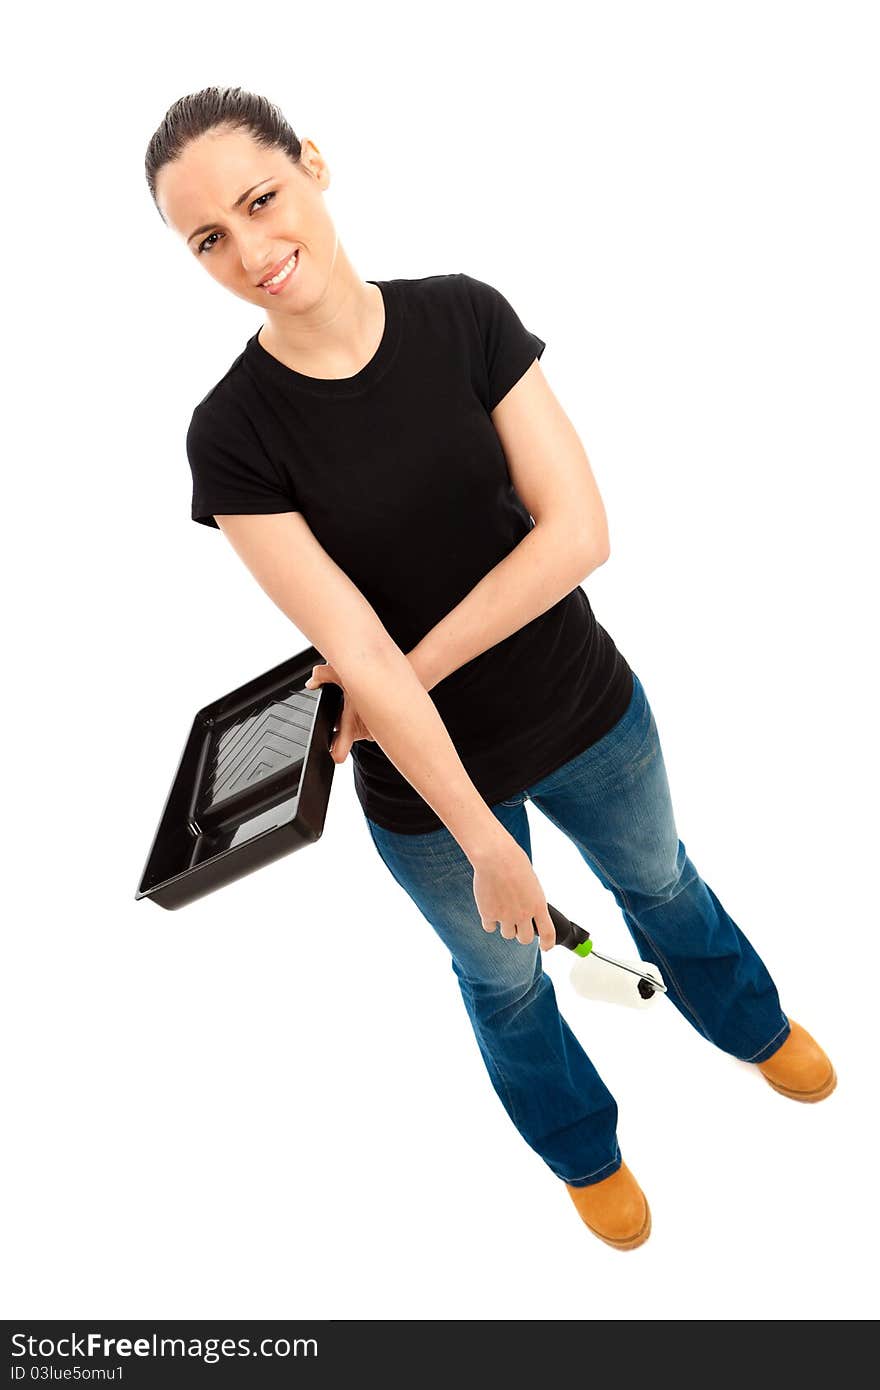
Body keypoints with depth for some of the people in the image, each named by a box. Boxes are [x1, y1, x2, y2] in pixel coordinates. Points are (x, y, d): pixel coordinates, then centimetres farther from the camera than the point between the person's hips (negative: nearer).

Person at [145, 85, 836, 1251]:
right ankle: (585, 1149, 57)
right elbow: (359, 656, -22)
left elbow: (581, 531, -17)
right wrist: (485, 841, -20)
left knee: (660, 879, 29)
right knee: (507, 981, 23)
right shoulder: (233, 434, -20)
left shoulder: (464, 316, -13)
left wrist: (414, 669, -20)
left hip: (588, 709, 2)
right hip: (427, 775, -2)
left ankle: (752, 1026, 65)